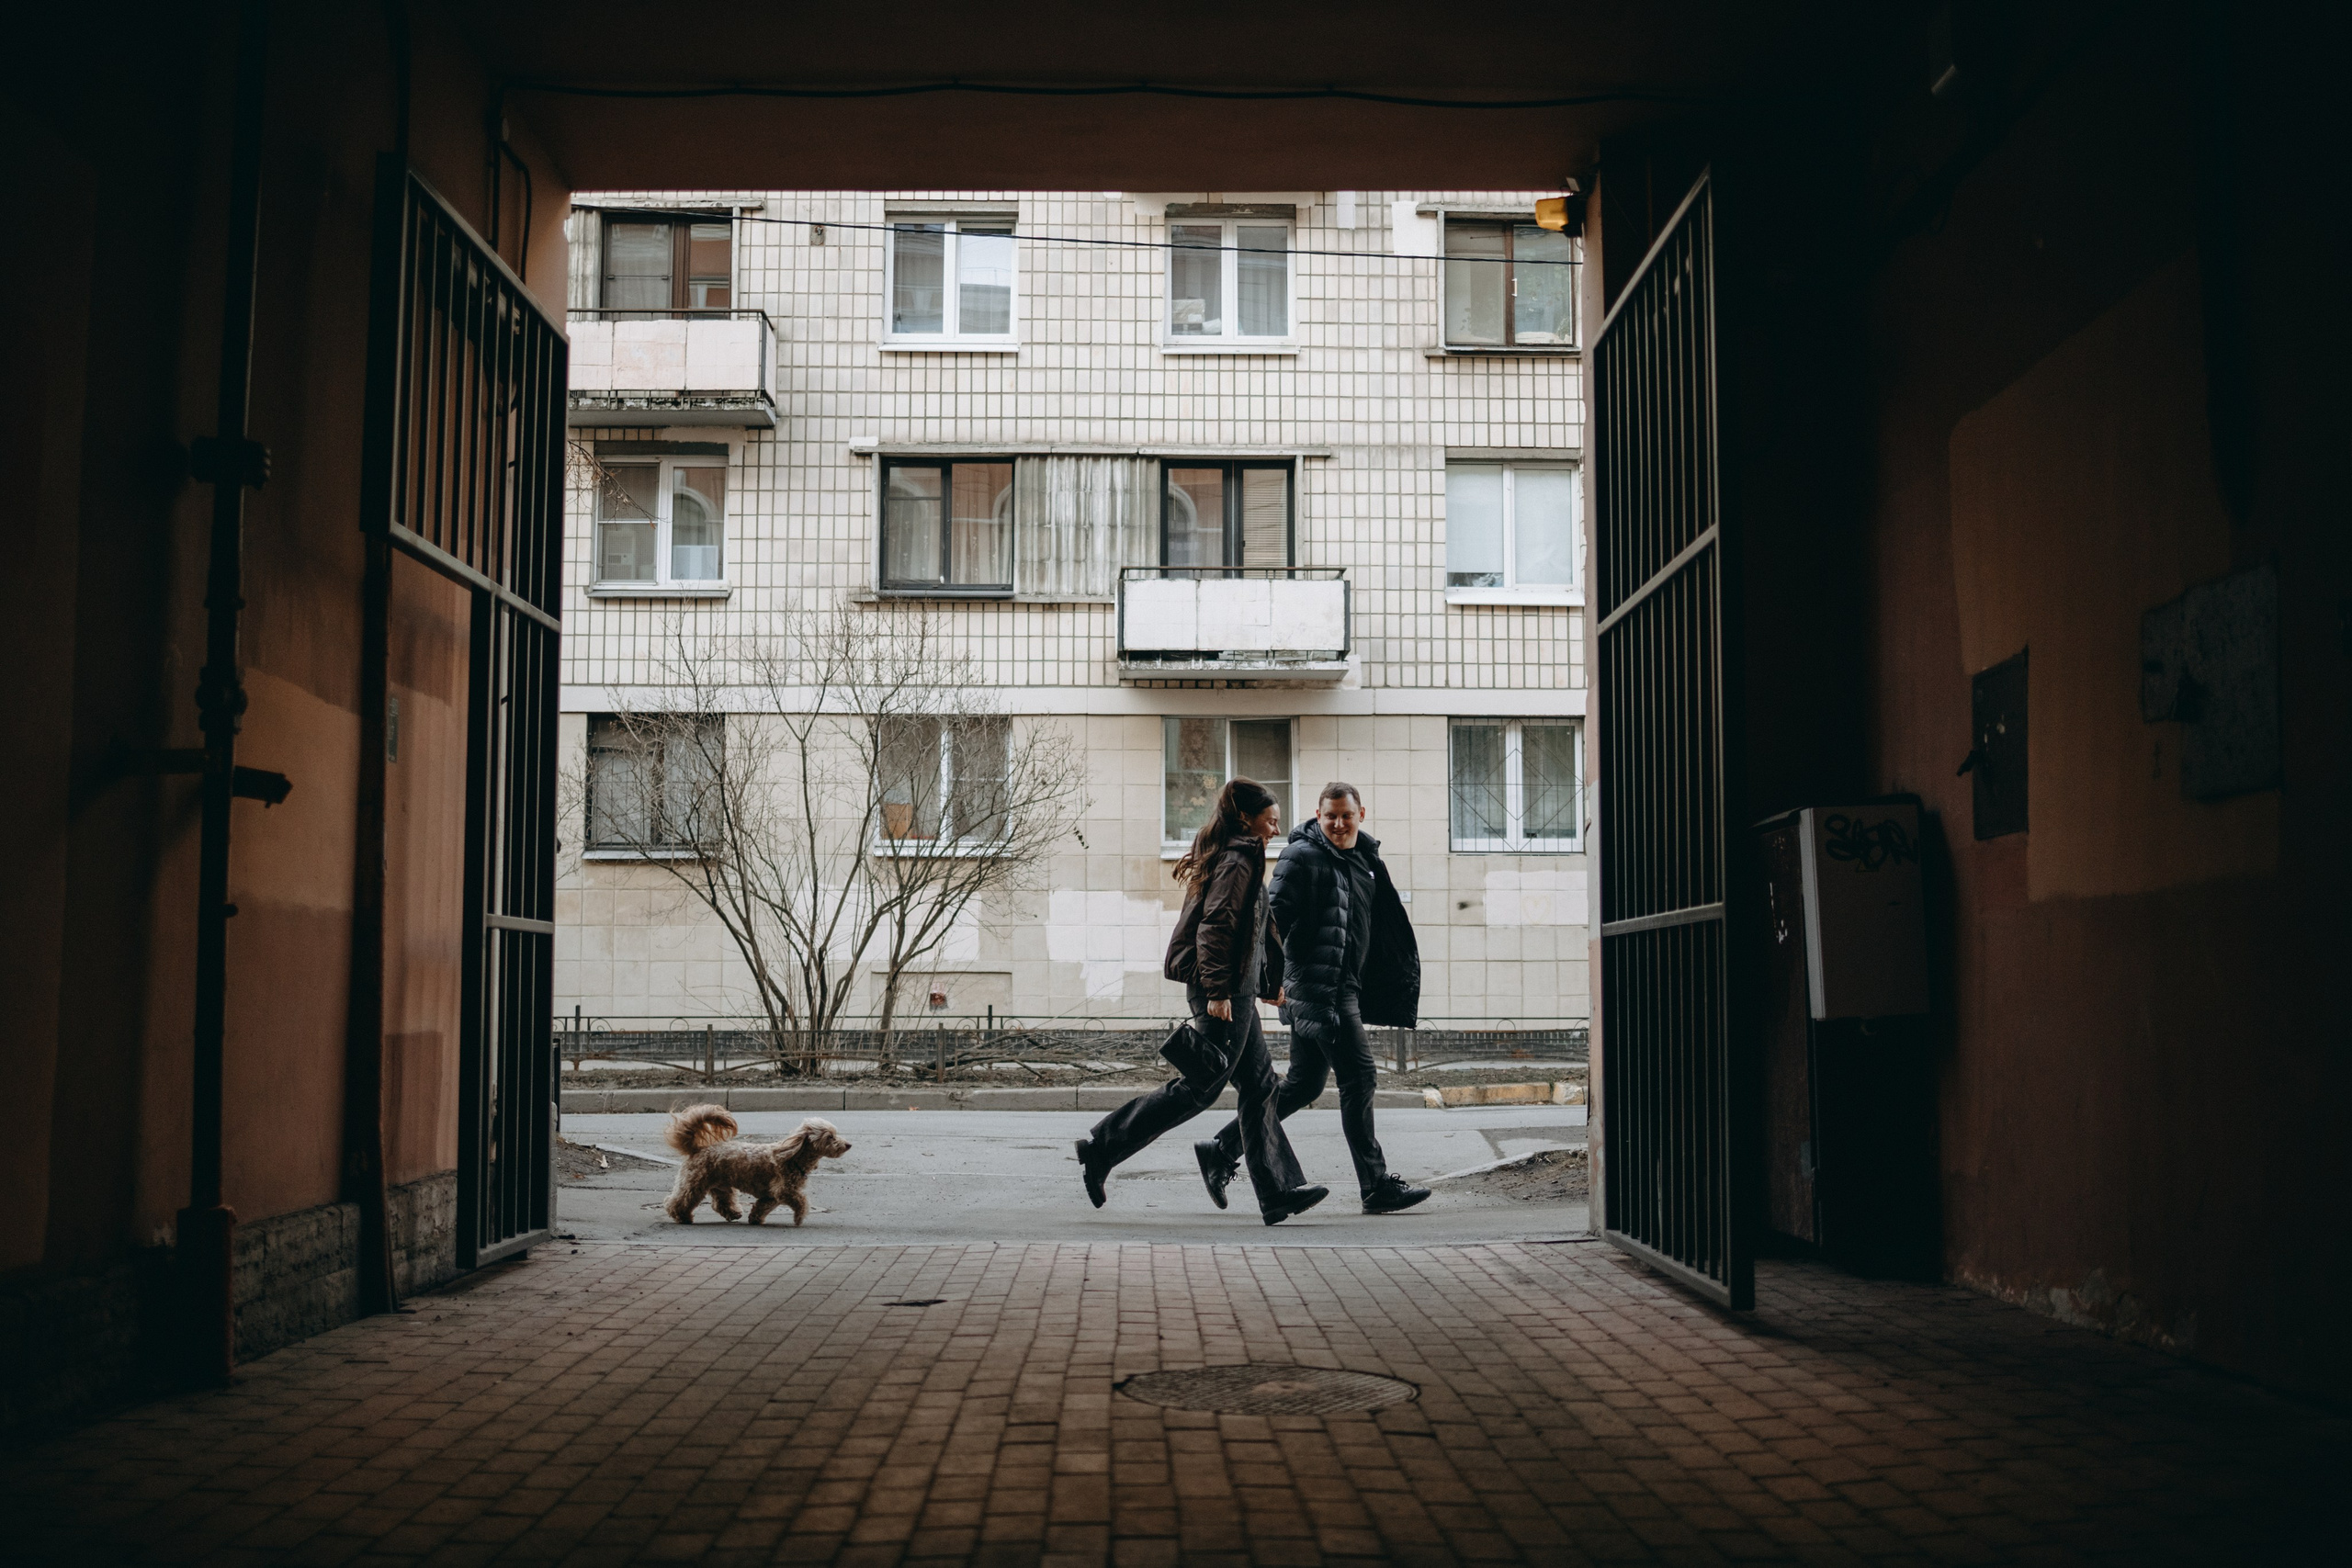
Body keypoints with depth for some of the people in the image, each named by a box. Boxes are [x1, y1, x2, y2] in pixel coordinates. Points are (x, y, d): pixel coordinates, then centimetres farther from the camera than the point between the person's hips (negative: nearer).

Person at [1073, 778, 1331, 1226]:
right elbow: (1215, 925, -20)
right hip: (1225, 992, -11)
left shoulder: (1226, 857, 21)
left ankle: (1279, 1191, 6)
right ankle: (1102, 1149, -4)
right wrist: (1217, 991, -24)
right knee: (1200, 1087, -8)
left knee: (1259, 1086, 6)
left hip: (1232, 992, 11)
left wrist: (1267, 984, 28)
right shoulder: (1239, 859, -10)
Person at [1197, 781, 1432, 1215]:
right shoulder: (1303, 857, -9)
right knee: (1358, 1076, -8)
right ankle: (1377, 1186, -3)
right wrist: (1274, 975, -21)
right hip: (1319, 985, -9)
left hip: (1345, 986, 9)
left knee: (1304, 1084, 11)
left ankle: (1221, 1150, 18)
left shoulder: (1365, 858, 17)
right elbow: (1275, 917, -15)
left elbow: (1381, 926, 27)